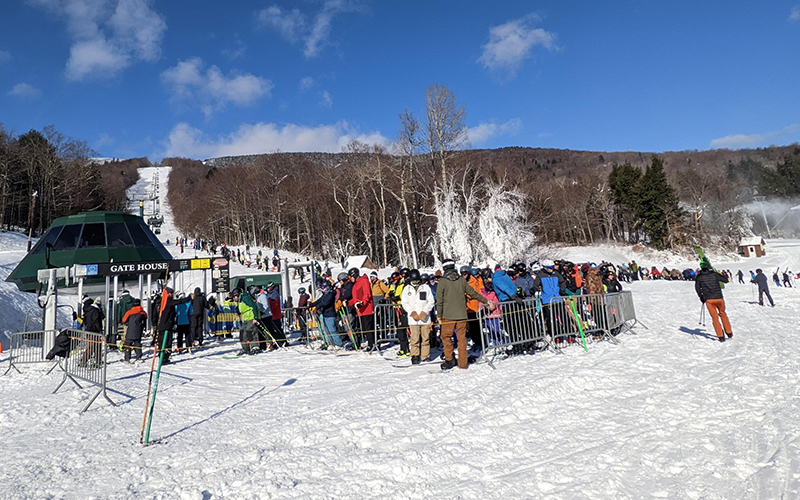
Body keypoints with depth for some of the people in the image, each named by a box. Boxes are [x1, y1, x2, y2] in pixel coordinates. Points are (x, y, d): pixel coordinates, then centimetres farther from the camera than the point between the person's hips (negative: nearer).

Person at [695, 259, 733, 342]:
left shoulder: (699, 277, -2)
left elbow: (697, 288, 0)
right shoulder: (714, 274, -5)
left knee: (715, 317, 5)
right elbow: (726, 280, 2)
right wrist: (722, 275, 22)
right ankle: (729, 332, 28)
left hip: (708, 299, 0)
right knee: (722, 314, 21)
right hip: (719, 298, 0)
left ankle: (721, 336, 2)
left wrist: (702, 298, 13)